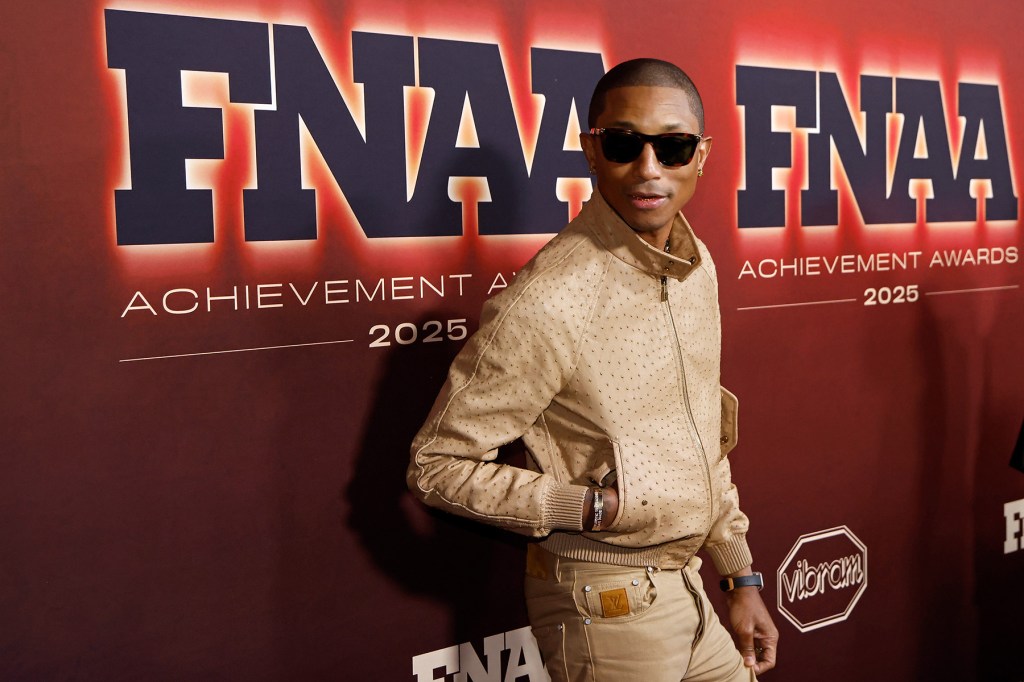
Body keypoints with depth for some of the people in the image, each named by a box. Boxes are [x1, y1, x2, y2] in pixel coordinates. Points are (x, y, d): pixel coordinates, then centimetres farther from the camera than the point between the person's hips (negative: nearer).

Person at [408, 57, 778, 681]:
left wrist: (741, 575, 11)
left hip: (686, 583, 7)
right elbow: (437, 465, -17)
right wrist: (595, 508, -23)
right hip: (607, 603, -6)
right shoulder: (546, 304, -24)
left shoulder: (698, 266, 1)